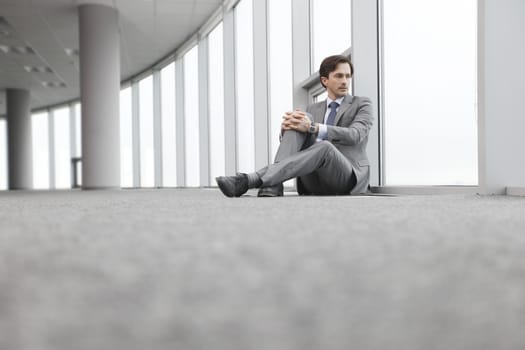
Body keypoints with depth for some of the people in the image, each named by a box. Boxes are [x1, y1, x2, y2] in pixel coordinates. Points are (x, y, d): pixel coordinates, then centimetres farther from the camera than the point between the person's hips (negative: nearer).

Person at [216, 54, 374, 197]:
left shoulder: (362, 104, 7)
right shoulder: (313, 109, 21)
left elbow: (355, 135, -14)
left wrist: (312, 127, -28)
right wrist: (285, 127, -18)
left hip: (346, 178, -3)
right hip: (314, 179, 4)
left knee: (324, 146, -39)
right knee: (296, 123, -19)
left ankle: (251, 180, -46)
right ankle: (272, 186, -39)